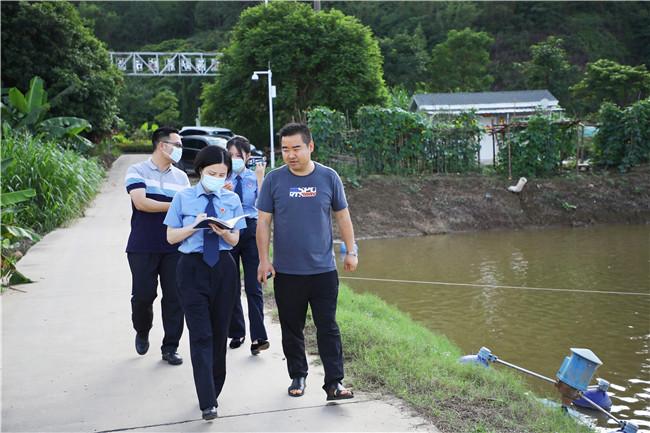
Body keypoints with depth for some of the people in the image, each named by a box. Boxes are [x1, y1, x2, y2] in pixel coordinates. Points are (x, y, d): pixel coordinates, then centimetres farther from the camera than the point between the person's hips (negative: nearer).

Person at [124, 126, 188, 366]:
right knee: (143, 294, 0)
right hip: (143, 248, -3)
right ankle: (142, 332, 31)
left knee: (174, 297, 2)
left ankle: (170, 348, 14)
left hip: (173, 247, 4)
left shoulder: (181, 177, 13)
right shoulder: (137, 171, -1)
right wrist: (174, 206, -15)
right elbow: (140, 202, -14)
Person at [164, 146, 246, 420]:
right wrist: (195, 226, -15)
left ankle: (214, 390, 28)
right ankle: (208, 403, -7)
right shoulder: (183, 198, 0)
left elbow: (235, 239, 5)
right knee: (201, 335, -8)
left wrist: (222, 232, -17)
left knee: (220, 333, 10)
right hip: (192, 267, -2)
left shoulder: (232, 200, 5)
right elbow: (171, 237, 2)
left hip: (223, 268, 3)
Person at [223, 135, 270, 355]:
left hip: (250, 231, -1)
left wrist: (260, 178, -14)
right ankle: (236, 333, 22)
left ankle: (258, 337, -8)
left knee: (253, 286, -7)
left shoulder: (254, 177, 3)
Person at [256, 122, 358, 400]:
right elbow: (263, 222, 1)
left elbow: (342, 216, 8)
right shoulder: (274, 180, -2)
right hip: (286, 272, 1)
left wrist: (351, 251, 6)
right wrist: (264, 259, -4)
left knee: (328, 328, 0)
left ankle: (334, 383, 6)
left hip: (323, 270, 0)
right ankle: (297, 376, 28)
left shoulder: (328, 177, 0)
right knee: (291, 329, 12)